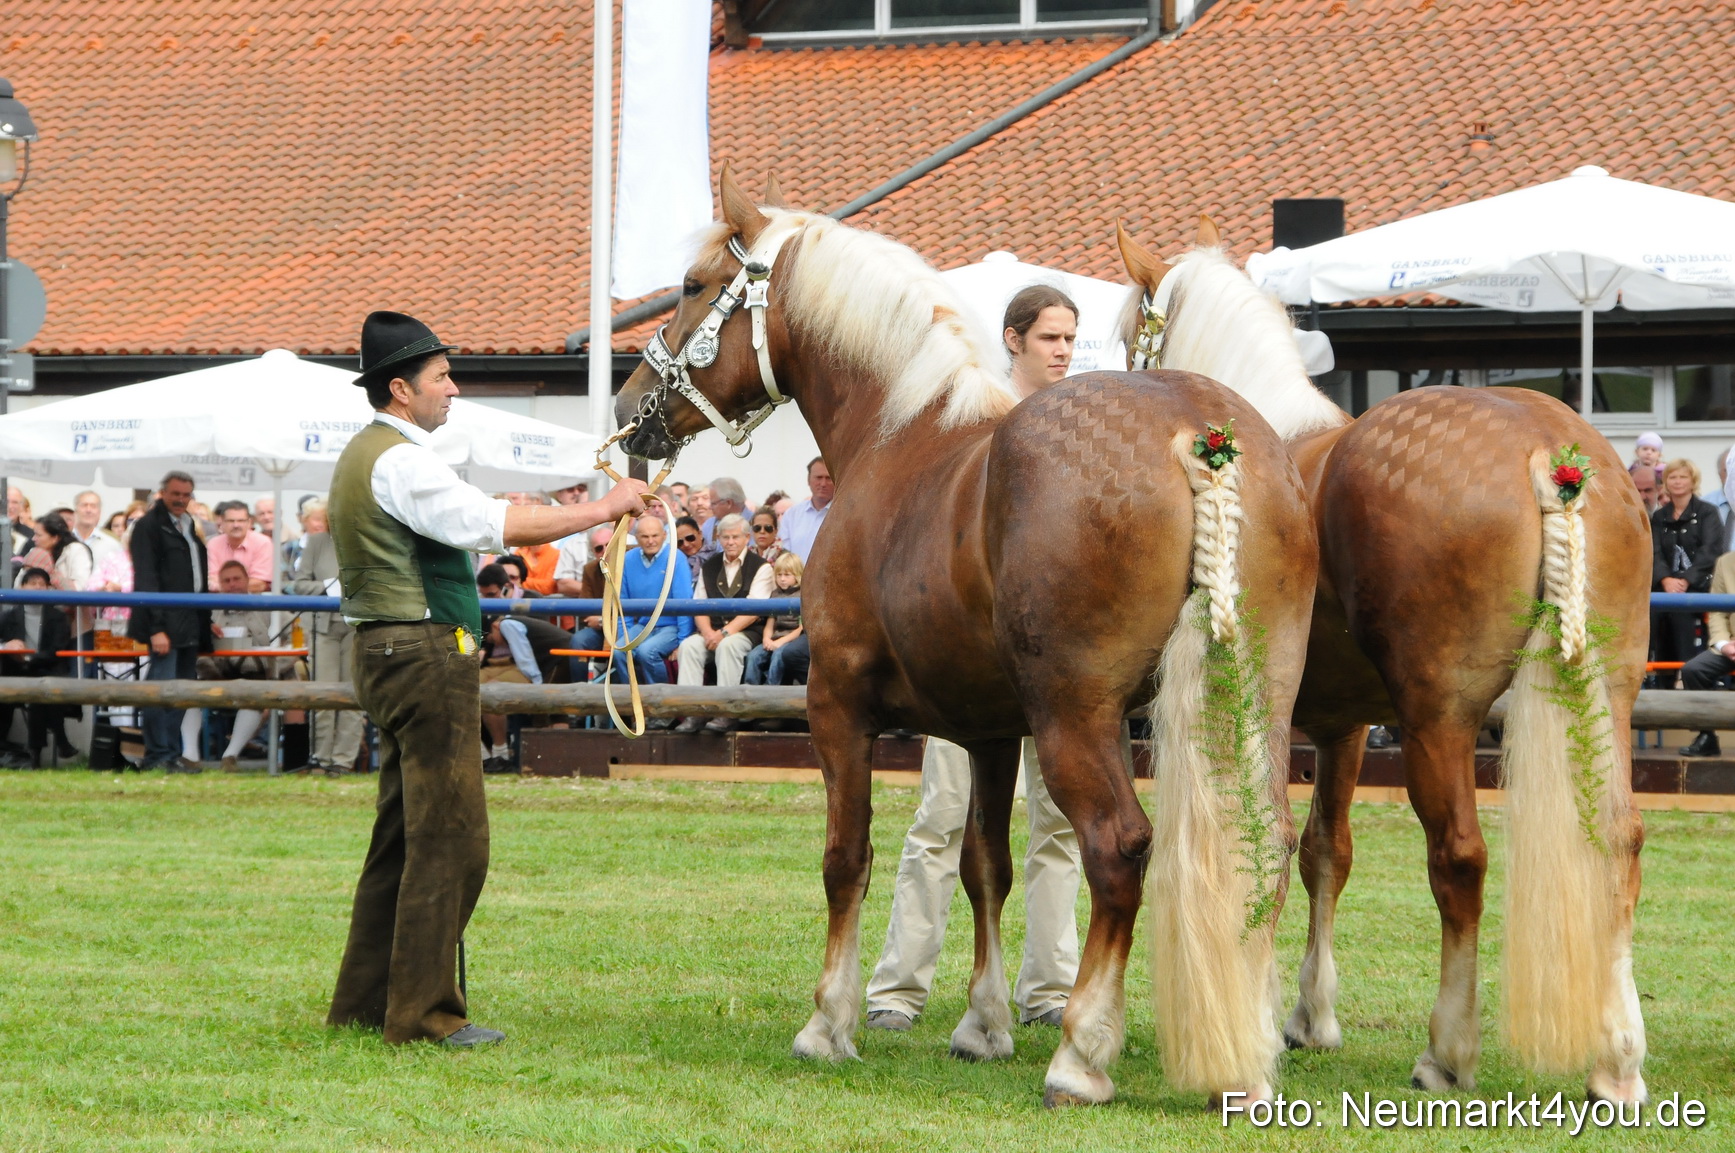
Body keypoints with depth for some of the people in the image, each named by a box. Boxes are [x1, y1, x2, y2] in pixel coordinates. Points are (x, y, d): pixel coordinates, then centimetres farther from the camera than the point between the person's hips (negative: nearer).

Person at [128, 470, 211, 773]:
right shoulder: (149, 526, -5)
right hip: (166, 621, -8)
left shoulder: (190, 526, 20)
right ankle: (158, 755, -8)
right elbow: (146, 579, -11)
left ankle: (172, 754, 11)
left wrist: (206, 621, 13)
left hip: (190, 622, 8)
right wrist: (156, 628, -18)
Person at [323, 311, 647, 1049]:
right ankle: (423, 1013, -8)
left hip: (393, 655, 11)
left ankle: (364, 1002, 18)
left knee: (404, 835, 15)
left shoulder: (366, 455, 18)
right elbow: (498, 526, -24)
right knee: (451, 840, -9)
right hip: (426, 657, -11)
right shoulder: (400, 462, -16)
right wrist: (604, 510, -19)